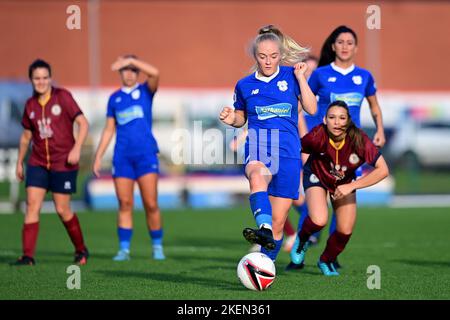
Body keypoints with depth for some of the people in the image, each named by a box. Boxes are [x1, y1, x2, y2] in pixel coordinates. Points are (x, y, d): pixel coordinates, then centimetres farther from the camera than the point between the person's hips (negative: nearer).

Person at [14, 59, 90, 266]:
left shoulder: (63, 97, -6)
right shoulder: (30, 105, 7)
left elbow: (83, 123, -8)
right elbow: (26, 135, 19)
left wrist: (76, 148, -20)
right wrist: (19, 162, 21)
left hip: (63, 163, -4)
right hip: (38, 162, 4)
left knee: (62, 210, 0)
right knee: (32, 205, -8)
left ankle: (81, 250, 20)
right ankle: (28, 256, -9)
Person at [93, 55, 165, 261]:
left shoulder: (145, 91, 5)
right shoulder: (114, 98, 13)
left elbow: (155, 73, -17)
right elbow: (109, 130, 16)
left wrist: (130, 60, -18)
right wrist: (98, 157, 11)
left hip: (146, 154, -2)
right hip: (122, 156, 2)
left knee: (151, 204, -6)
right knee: (125, 204, -1)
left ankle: (157, 247, 7)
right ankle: (124, 249, 2)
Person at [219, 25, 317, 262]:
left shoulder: (290, 75, 8)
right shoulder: (244, 85, 11)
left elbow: (312, 109, 2)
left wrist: (300, 77, -3)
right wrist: (231, 120, 2)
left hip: (287, 150, 1)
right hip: (258, 146, -1)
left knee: (278, 221, 1)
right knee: (257, 176, -40)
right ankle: (263, 229, -64)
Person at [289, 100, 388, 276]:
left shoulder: (359, 140, -33)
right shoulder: (318, 136, -33)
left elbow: (382, 170, -31)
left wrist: (351, 186, -33)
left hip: (345, 182, 2)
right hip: (317, 176, -2)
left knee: (345, 231, -5)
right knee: (319, 221, -26)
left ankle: (326, 261, 28)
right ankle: (302, 240, 11)